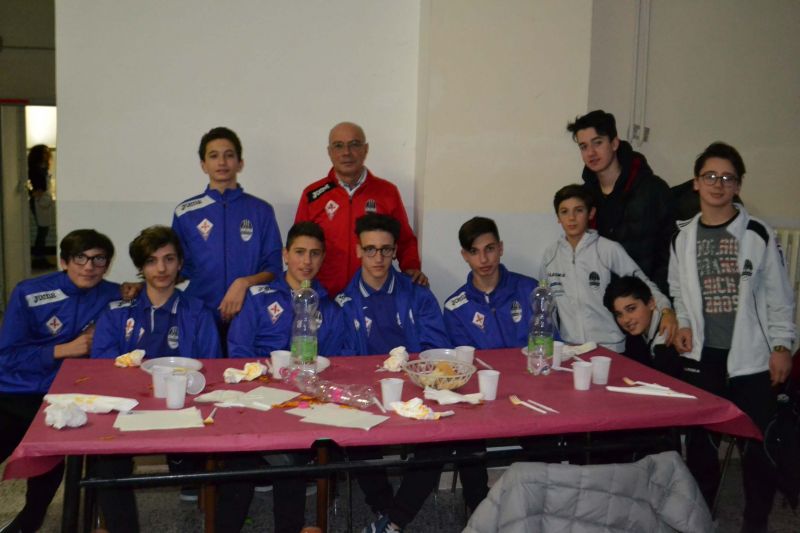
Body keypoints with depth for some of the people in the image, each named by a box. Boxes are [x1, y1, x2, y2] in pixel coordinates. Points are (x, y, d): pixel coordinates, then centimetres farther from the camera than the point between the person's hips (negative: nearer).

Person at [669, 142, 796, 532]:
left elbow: (778, 295, -1)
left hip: (752, 358, -2)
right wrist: (683, 324, -2)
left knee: (758, 447, 2)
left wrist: (781, 345, -5)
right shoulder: (683, 239, 5)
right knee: (700, 443, 11)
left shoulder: (758, 234, -2)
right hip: (701, 357, 3)